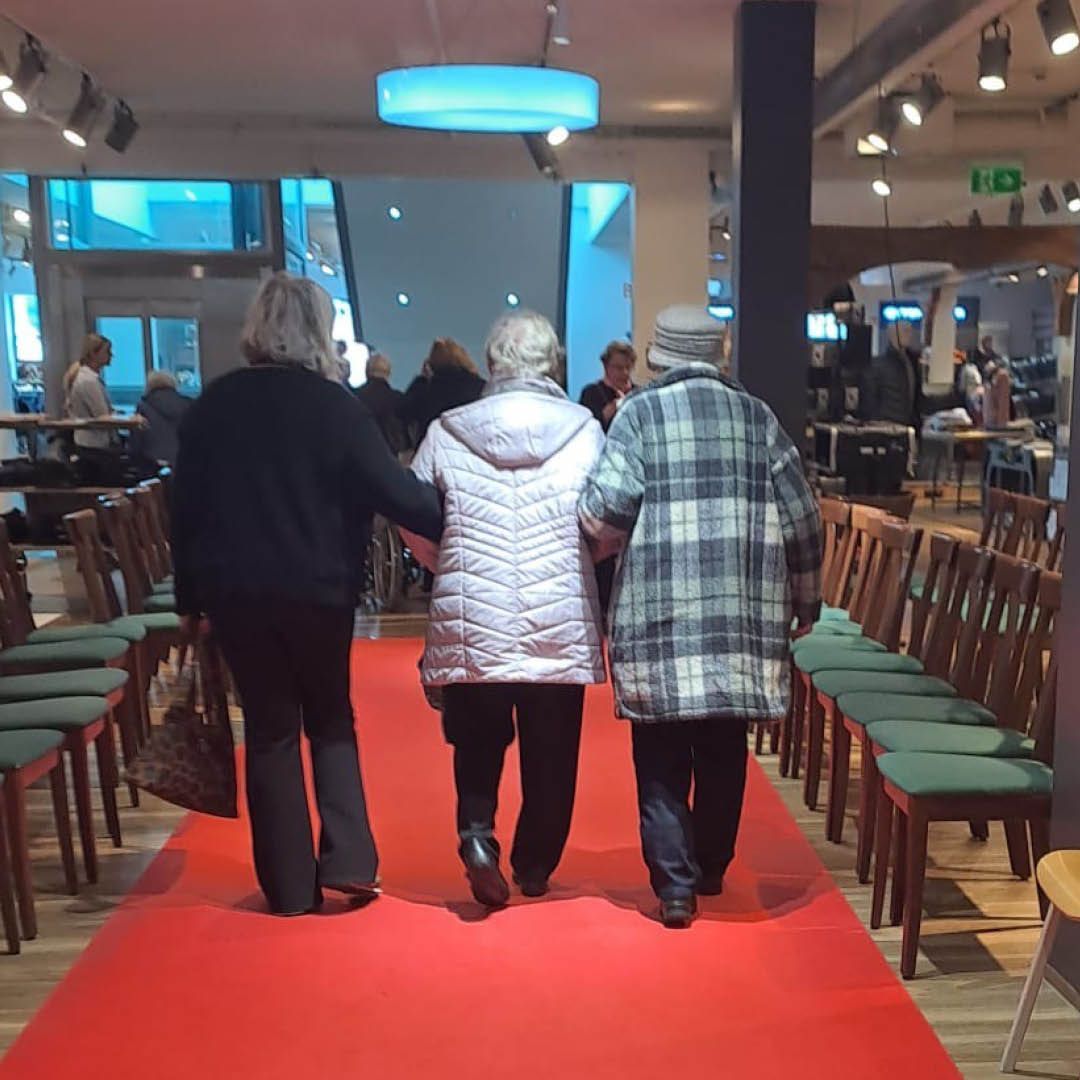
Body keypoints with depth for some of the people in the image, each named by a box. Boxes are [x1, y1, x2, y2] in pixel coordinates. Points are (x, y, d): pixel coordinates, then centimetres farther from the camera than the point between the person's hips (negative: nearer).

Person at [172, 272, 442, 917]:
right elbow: (394, 492, -15)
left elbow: (187, 505, 5)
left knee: (270, 730, 10)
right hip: (318, 589, -2)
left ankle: (291, 886, 14)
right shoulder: (333, 404, -9)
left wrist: (190, 596, 11)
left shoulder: (214, 404, 2)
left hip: (235, 591, 2)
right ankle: (348, 861, 6)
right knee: (331, 721, 16)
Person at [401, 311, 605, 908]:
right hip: (562, 625, 0)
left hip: (472, 624, 1)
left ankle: (477, 832, -1)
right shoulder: (585, 431, -4)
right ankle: (535, 867, 26)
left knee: (478, 739, 19)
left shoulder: (446, 433, -1)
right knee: (550, 753, 14)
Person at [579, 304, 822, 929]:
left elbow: (604, 514, -10)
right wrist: (806, 597, 19)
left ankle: (676, 886, 3)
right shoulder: (758, 417, 9)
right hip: (743, 617, 3)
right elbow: (802, 519, 7)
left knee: (663, 760, 5)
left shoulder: (641, 414, 0)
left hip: (661, 616, -3)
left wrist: (609, 538, 12)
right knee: (724, 752, 16)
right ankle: (712, 869, 29)